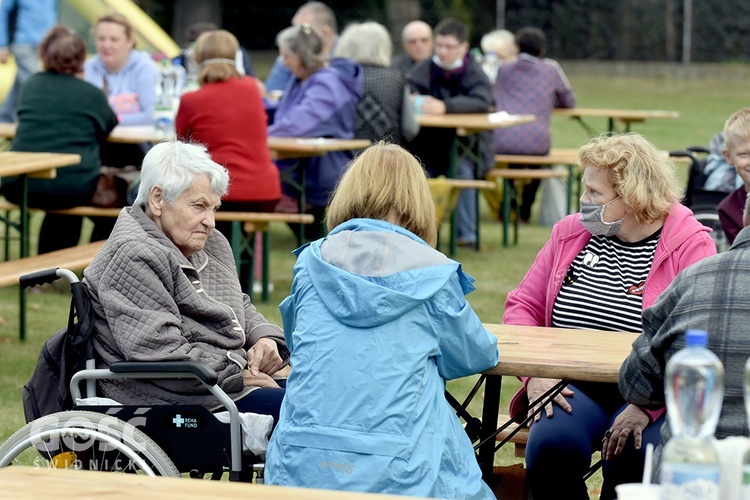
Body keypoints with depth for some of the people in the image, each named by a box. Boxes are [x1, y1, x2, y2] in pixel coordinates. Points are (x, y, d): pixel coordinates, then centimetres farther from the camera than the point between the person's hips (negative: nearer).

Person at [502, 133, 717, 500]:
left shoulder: (691, 246, -5)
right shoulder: (570, 232, 10)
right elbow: (522, 306, 12)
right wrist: (536, 373, -6)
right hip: (573, 387, 3)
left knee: (633, 459, -33)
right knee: (551, 444, -29)